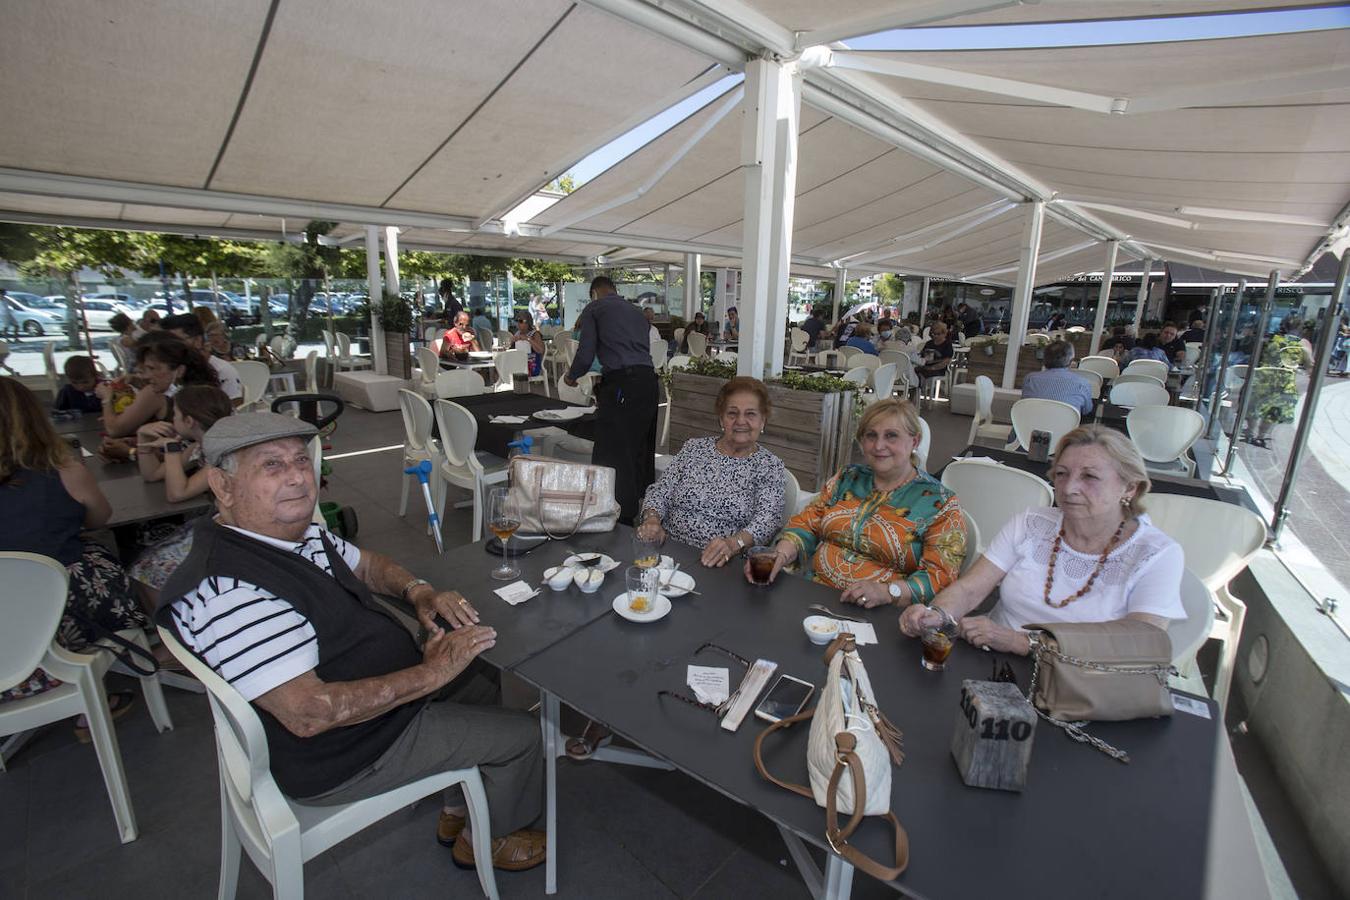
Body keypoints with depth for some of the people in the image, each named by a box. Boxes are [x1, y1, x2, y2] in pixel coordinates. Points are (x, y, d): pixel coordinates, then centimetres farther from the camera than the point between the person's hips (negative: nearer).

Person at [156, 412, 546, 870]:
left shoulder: (300, 531, -4)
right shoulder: (228, 591, -33)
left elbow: (364, 563, 14)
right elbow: (308, 713, -36)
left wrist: (417, 590, -6)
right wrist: (429, 673, -29)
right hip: (342, 753, -9)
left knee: (481, 682, 23)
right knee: (520, 735, 0)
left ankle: (456, 811, 41)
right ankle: (488, 839, 31)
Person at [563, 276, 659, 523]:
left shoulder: (594, 308, 10)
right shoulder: (636, 311, 27)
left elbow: (585, 355, 1)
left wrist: (571, 376, 23)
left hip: (622, 383, -7)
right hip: (649, 380, 7)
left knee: (612, 458, -5)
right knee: (642, 451, 16)